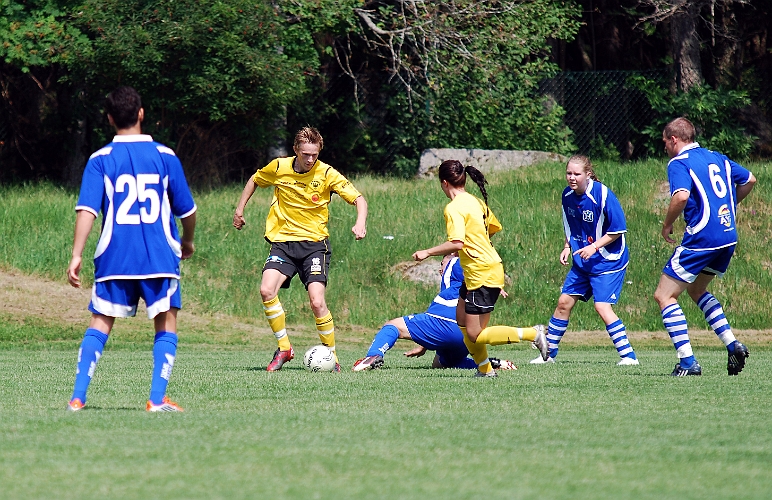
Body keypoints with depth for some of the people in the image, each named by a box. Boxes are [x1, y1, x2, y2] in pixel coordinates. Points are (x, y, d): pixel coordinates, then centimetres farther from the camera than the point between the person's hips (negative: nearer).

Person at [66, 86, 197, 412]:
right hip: (160, 257, -1)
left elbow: (87, 210, -9)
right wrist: (188, 241, 27)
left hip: (114, 259, 1)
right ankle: (157, 398, -5)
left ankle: (77, 397, 0)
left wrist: (77, 255, -9)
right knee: (166, 325, 8)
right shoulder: (165, 156, 2)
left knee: (100, 324, 9)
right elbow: (187, 210, 8)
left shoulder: (100, 160, 0)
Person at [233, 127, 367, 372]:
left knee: (317, 301, -17)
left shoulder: (326, 174, -8)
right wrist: (240, 209, 19)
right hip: (282, 241, 2)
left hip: (314, 243, -2)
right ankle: (284, 348, -4)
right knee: (267, 290, -21)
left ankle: (331, 357, 1)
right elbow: (254, 181, 20)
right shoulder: (278, 168, -2)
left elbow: (358, 199, -7)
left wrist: (360, 222, -26)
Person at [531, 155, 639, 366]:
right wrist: (567, 247, 2)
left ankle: (628, 355, -12)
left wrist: (594, 247, -23)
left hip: (607, 261, -7)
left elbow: (617, 230, -16)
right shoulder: (567, 195, 0)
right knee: (564, 302, 7)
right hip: (581, 262, 7)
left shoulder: (602, 195, -21)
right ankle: (548, 353, 18)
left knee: (602, 306, -17)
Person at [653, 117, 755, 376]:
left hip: (701, 238, -8)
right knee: (696, 290, 28)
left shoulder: (679, 163, -7)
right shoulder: (717, 157, 16)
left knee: (664, 295, 1)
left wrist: (667, 225, -9)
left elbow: (681, 196, -24)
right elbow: (749, 180, 25)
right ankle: (732, 344, 13)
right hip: (729, 238, 8)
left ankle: (687, 362, -8)